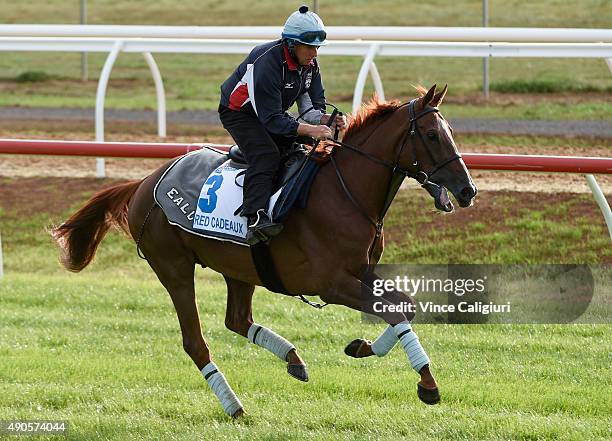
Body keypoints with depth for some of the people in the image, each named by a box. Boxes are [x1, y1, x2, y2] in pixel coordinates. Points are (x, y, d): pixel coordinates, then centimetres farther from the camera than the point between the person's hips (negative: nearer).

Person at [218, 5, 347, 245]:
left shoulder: (309, 64, -7)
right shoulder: (267, 63, -33)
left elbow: (310, 108, -4)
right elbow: (272, 119, -34)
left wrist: (328, 120, -27)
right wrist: (309, 130, -42)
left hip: (272, 113, 9)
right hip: (238, 112, -9)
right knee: (266, 155, -31)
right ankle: (255, 219, -44)